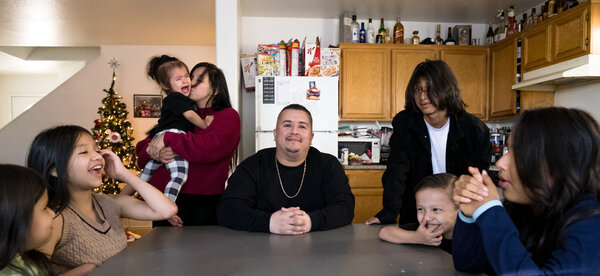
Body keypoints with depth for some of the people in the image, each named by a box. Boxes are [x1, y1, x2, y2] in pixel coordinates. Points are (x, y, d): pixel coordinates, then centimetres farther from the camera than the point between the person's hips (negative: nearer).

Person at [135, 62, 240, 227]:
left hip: (202, 204, -5)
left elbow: (211, 147, -20)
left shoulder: (228, 116, -1)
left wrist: (168, 139, -18)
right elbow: (142, 148, 13)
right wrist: (154, 152, -11)